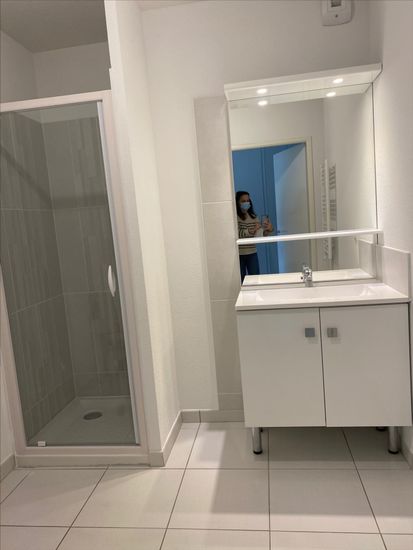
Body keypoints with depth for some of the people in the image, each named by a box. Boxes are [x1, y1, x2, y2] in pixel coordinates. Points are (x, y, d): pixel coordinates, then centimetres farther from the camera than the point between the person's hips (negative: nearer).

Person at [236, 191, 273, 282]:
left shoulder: (254, 217, 6)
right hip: (239, 254, -4)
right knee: (241, 281, 7)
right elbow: (237, 234, -21)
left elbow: (260, 235, 1)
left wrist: (268, 230, -18)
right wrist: (251, 231, -35)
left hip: (252, 253, 4)